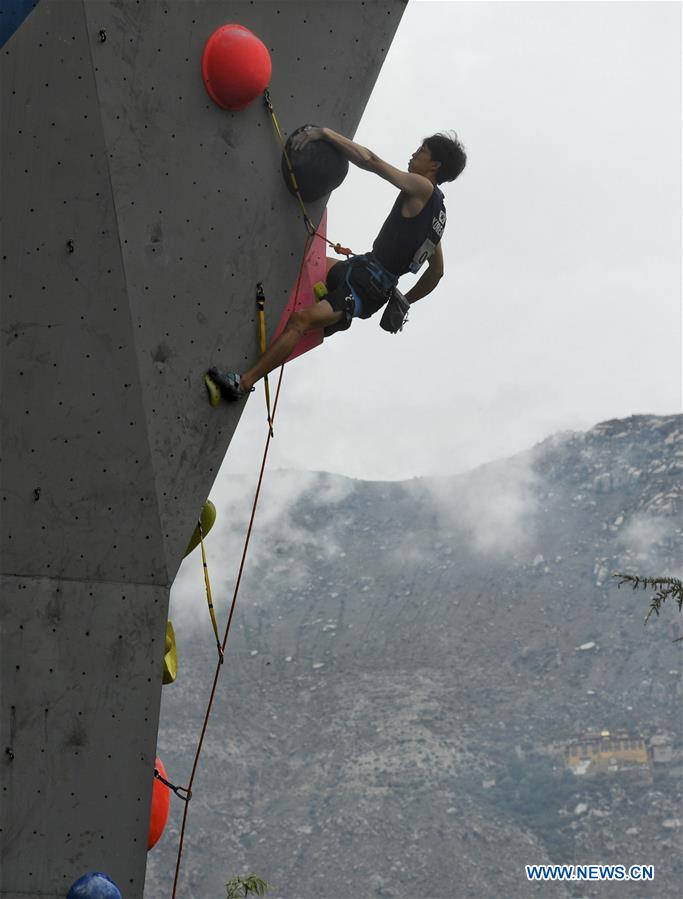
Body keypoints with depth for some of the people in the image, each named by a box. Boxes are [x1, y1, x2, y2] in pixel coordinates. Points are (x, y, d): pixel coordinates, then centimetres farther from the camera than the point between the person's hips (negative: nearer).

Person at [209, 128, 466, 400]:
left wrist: (325, 132, -12)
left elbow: (369, 160, -16)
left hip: (366, 283, -10)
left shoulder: (423, 188, -8)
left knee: (301, 319, -24)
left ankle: (244, 382, -30)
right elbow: (437, 271, 25)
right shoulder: (437, 212, 19)